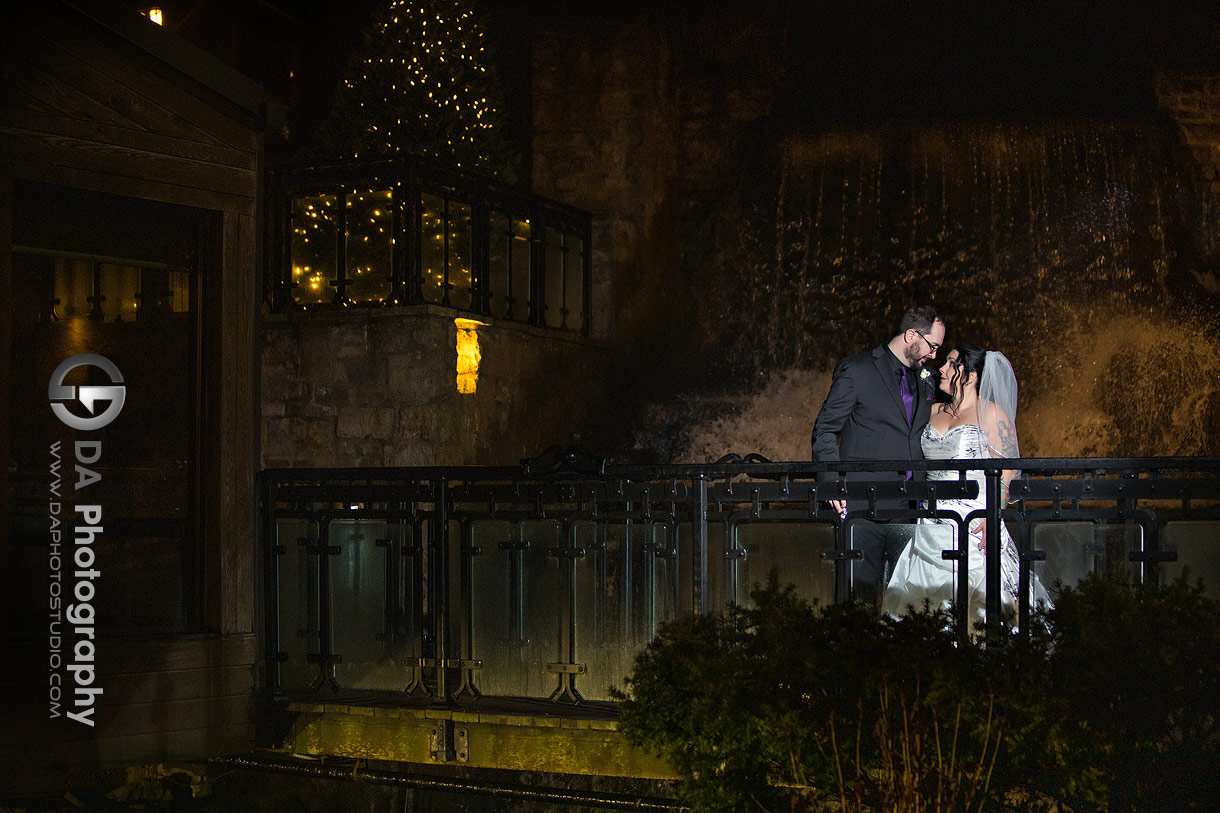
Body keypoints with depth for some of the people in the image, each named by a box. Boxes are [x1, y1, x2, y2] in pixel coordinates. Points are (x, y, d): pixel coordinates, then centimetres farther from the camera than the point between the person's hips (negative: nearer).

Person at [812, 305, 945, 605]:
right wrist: (832, 481, -12)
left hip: (910, 509, 5)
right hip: (864, 506, -5)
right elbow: (825, 431, 0)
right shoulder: (856, 370, -1)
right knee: (860, 594, -4)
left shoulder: (924, 380, 16)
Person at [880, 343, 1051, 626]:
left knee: (976, 600, -13)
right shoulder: (935, 412, 17)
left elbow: (1008, 470, -6)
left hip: (974, 526, -5)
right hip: (932, 526, 5)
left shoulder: (991, 413, 0)